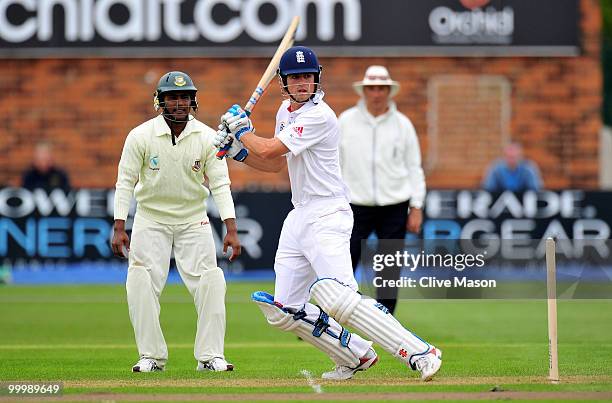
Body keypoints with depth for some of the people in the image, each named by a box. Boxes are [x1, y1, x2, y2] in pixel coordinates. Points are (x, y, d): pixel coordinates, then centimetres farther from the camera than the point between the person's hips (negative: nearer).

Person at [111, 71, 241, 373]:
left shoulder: (207, 138, -7)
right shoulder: (141, 136, -11)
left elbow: (220, 185, -7)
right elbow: (125, 182, -8)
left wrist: (231, 229, -16)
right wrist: (119, 228, -15)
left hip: (194, 222, 1)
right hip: (150, 220, -1)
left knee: (210, 285, -9)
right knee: (142, 287, -9)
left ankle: (210, 355, -1)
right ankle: (152, 357, 2)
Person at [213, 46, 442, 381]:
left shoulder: (319, 116, -16)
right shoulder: (286, 110, 13)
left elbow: (268, 149, -18)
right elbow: (276, 163, 25)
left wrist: (240, 128, 0)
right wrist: (237, 150, 12)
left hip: (327, 216, -9)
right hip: (298, 217, 9)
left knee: (338, 300, -26)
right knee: (283, 312, 7)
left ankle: (420, 354, -25)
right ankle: (356, 357, 18)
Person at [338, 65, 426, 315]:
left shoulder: (402, 124, 4)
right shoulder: (346, 121, 3)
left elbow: (414, 168, 7)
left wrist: (416, 207, 1)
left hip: (394, 208, 1)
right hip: (356, 207, -1)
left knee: (390, 273, 2)